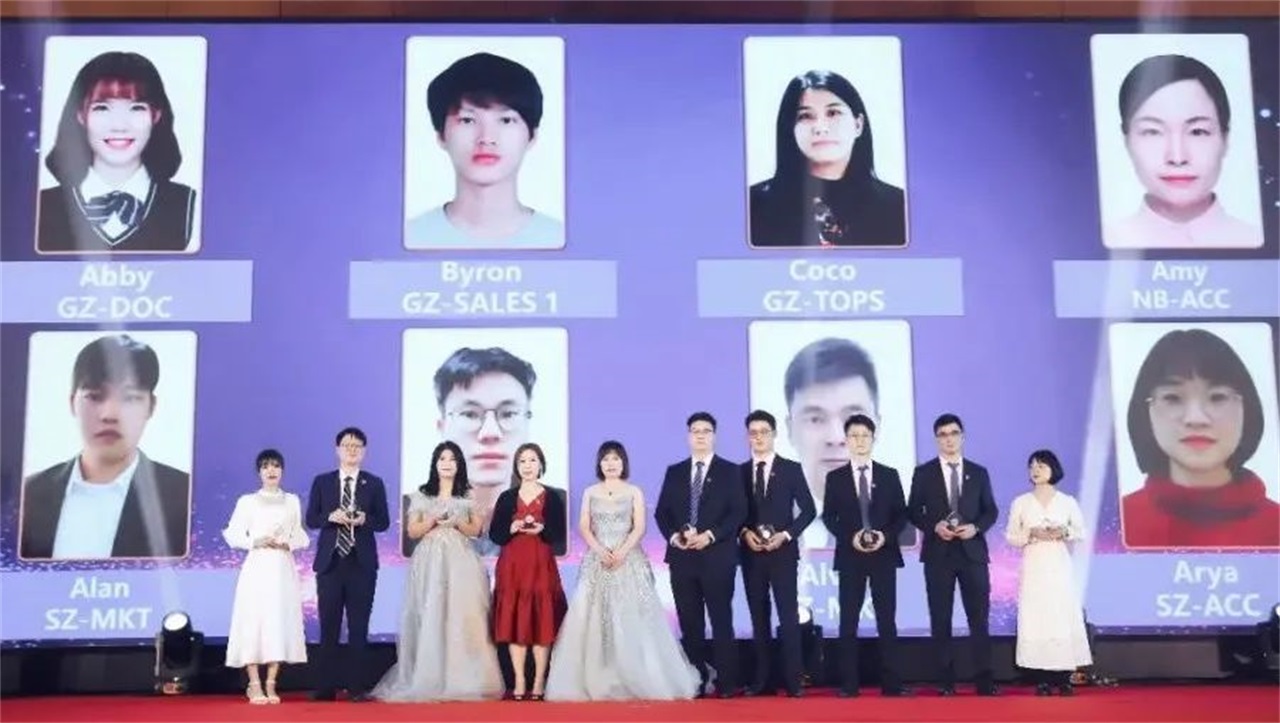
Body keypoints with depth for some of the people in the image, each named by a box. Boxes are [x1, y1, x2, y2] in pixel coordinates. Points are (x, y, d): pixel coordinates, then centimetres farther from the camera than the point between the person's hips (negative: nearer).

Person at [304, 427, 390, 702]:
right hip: (330, 561, 1)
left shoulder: (374, 483, 7)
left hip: (362, 562, 0)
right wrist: (331, 517, -14)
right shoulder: (322, 482, 8)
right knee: (329, 626, 3)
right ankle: (326, 687, 8)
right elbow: (310, 520, 5)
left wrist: (365, 519, -15)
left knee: (359, 627, 1)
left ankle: (357, 687, 5)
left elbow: (384, 522, 4)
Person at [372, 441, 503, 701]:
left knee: (463, 617, -7)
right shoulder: (421, 495, 10)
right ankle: (428, 679, 0)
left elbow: (476, 530, 9)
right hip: (430, 561, 0)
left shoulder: (469, 495, 10)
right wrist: (433, 521, -9)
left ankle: (463, 680, -3)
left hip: (460, 561, 0)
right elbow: (413, 532, 7)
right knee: (429, 618, -4)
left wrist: (457, 523, -9)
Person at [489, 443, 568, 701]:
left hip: (541, 564, -1)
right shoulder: (507, 497, 8)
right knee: (514, 620, -1)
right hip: (512, 564, 1)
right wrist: (513, 527, -13)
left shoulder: (551, 497, 5)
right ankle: (519, 682, 5)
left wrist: (541, 528, -16)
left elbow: (560, 533, 1)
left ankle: (539, 681, 5)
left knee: (541, 621, -2)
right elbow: (494, 534, 5)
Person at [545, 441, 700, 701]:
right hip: (597, 559, 2)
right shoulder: (590, 492, 11)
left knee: (632, 618, -6)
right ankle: (594, 682, -1)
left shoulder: (634, 492, 7)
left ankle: (637, 681, 0)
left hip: (628, 559, -1)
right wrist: (600, 550, -12)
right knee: (593, 617, -4)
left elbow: (639, 528, -1)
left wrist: (622, 551, -15)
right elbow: (584, 527, 4)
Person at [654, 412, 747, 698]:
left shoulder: (730, 471, 4)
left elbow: (738, 512, -4)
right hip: (682, 556, 3)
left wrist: (710, 535, -16)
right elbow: (661, 512, 10)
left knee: (721, 622, -1)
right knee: (689, 623, 4)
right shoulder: (674, 472, 14)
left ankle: (726, 682, 2)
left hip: (717, 556, -3)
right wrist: (673, 535, -9)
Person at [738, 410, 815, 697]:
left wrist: (786, 534, -11)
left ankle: (792, 680, -4)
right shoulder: (739, 472, 8)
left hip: (783, 552, -2)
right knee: (759, 617, 5)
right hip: (751, 553, 3)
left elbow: (808, 510, 1)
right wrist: (745, 532, -9)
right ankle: (762, 679, 8)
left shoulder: (791, 469, 2)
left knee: (788, 615, -6)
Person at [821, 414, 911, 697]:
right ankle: (849, 684, 5)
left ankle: (892, 683, 3)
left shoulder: (890, 475, 7)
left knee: (887, 621, 1)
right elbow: (829, 517, 3)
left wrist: (886, 536, -12)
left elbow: (901, 514, 6)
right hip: (850, 555, 0)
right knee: (848, 622, 1)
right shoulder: (835, 478, 6)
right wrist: (850, 537, -13)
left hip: (884, 554, 0)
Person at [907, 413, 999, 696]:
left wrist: (976, 527, -11)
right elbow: (913, 512, 3)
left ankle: (984, 678, 4)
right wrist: (935, 526, -14)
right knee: (941, 619, 2)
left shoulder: (979, 472, 9)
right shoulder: (923, 473, 4)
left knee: (979, 617, 0)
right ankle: (946, 679, 8)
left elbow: (991, 510, 8)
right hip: (938, 553, -1)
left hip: (973, 552, 1)